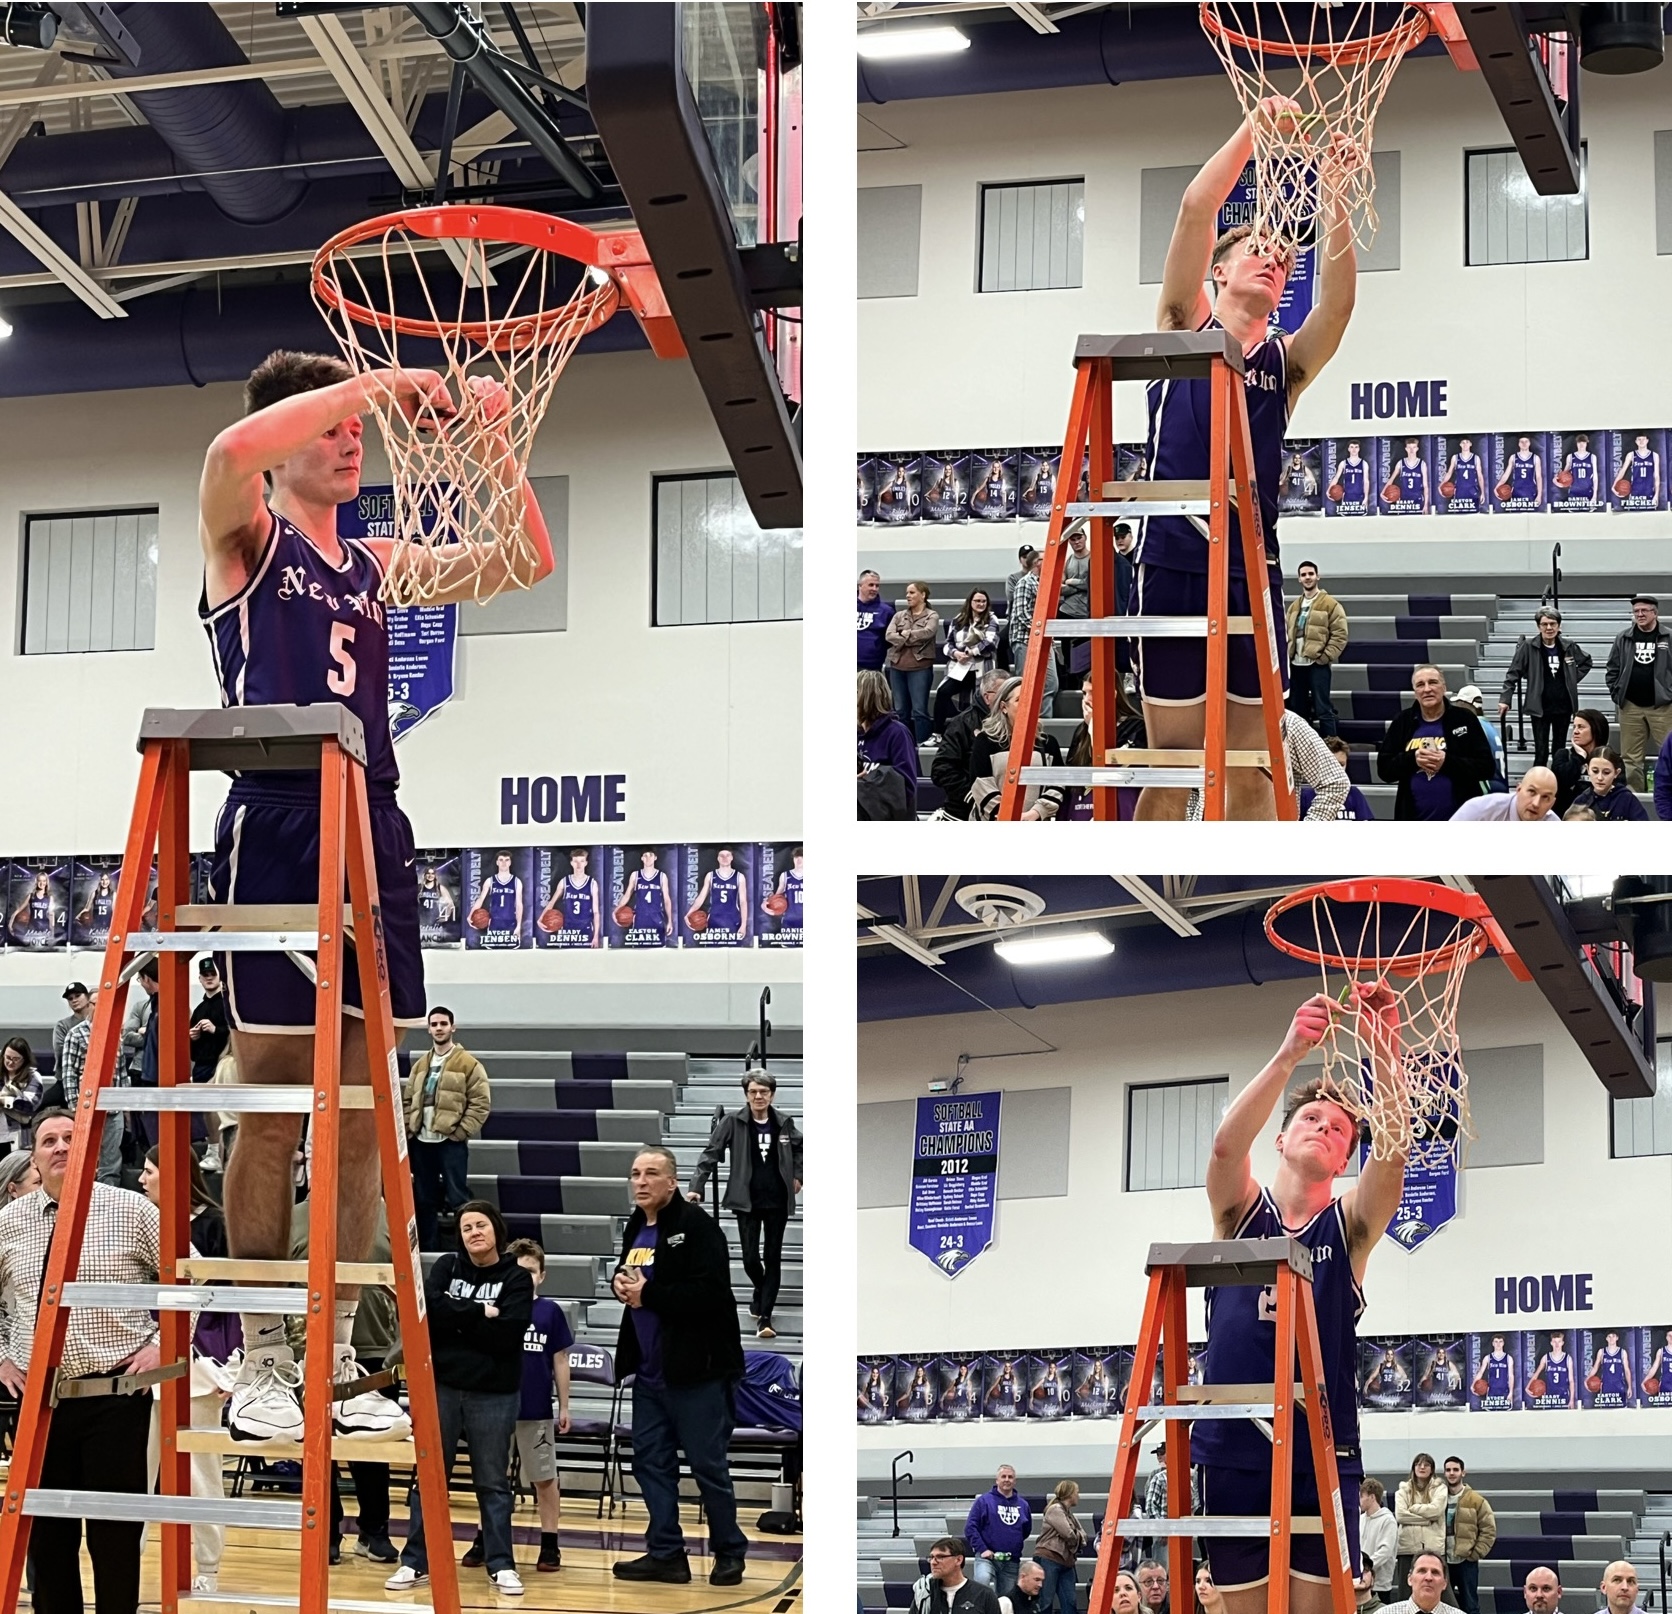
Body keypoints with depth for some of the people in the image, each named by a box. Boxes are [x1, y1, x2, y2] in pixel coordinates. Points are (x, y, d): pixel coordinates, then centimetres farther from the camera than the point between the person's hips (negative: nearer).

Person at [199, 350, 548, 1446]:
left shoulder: (379, 565, 20)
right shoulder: (246, 538, 4)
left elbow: (528, 565, 17)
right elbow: (231, 451, -19)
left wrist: (494, 450, 4)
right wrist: (369, 383, -17)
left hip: (372, 834, 6)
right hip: (273, 829, -6)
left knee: (361, 1110, 5)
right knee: (273, 1104, -5)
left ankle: (336, 1357, 12)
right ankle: (263, 1364, 1)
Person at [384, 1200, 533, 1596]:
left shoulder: (516, 1278, -1)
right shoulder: (447, 1266, 6)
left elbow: (505, 1334, -14)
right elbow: (428, 1309, -11)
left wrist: (454, 1318, -11)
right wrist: (480, 1313, -14)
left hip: (494, 1393, -2)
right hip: (441, 1386, 2)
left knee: (492, 1481, 4)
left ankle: (502, 1565, 10)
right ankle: (416, 1561, 12)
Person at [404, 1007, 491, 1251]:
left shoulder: (469, 1064, -3)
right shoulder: (420, 1065, 16)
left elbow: (481, 1103, -7)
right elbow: (409, 1101, 18)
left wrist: (460, 1132, -12)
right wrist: (409, 1128, 4)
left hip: (451, 1141, -6)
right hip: (421, 1142, 6)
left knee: (456, 1197, -7)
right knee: (424, 1199, 9)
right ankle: (426, 1248, 15)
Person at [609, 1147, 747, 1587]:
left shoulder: (696, 1225, -13)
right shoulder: (636, 1228, 12)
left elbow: (710, 1291, -23)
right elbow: (626, 1275, 26)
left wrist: (648, 1294, -20)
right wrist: (620, 1282, 2)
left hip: (694, 1369, -8)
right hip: (649, 1369, 8)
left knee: (708, 1465, 0)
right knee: (651, 1461, 9)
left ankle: (729, 1552, 14)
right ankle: (666, 1553, 17)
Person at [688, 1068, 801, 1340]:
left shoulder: (784, 1123, 2)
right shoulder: (733, 1122, -7)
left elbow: (798, 1147, 22)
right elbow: (711, 1154, -10)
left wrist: (797, 1176, 13)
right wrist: (696, 1187, -19)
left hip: (777, 1201, 2)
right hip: (747, 1202, -2)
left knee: (773, 1258, 0)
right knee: (750, 1258, -2)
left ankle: (765, 1316, 4)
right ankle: (761, 1291, 31)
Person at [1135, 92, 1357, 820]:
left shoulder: (1286, 360, 12)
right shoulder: (1185, 327, 7)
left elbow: (1339, 300, -8)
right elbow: (1195, 209, -5)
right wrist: (1254, 125, -13)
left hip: (1252, 570, 3)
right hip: (1173, 564, -3)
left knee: (1252, 773, 4)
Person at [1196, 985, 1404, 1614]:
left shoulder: (1350, 1223, 6)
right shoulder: (1240, 1209, 7)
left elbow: (1392, 1154, -13)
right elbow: (1226, 1145, -15)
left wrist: (1384, 1048, -28)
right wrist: (1290, 1054, -28)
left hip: (1322, 1455, 0)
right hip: (1230, 1452, 0)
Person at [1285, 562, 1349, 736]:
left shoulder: (1331, 604, -1)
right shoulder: (1294, 606, 17)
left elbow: (1340, 634, -7)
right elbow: (1287, 634, 21)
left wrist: (1325, 657, -13)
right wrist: (1287, 655, 6)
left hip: (1317, 664, -6)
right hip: (1296, 664, 6)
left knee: (1322, 709, -9)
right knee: (1297, 709, 9)